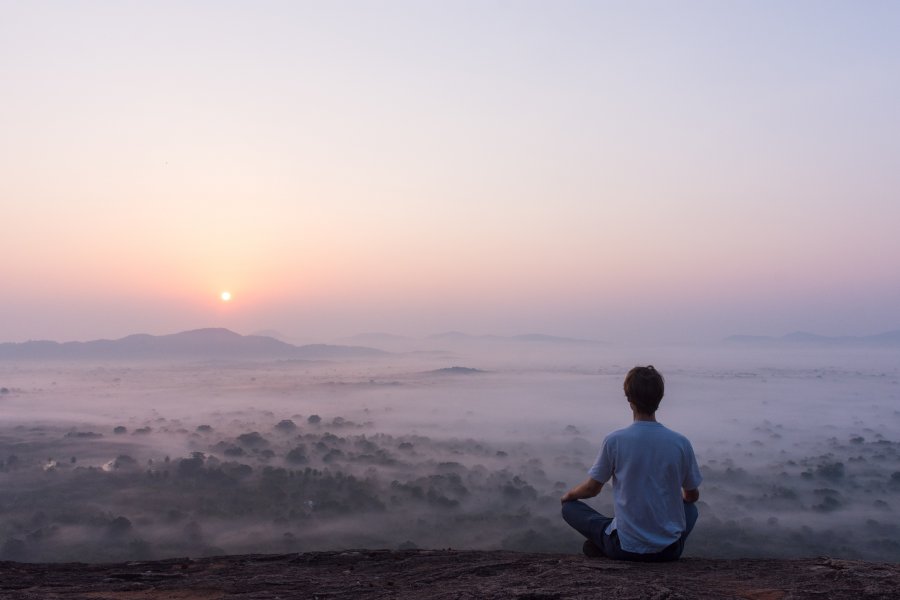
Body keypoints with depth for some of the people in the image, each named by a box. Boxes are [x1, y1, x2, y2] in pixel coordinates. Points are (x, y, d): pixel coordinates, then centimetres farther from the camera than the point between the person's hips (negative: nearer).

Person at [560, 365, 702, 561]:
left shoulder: (614, 440, -13)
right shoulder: (681, 443, -8)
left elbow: (591, 488, 0)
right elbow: (693, 496, 8)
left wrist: (568, 495, 23)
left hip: (625, 549, -1)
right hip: (670, 550, 2)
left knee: (569, 507, 19)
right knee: (690, 509, 33)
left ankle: (603, 548, 2)